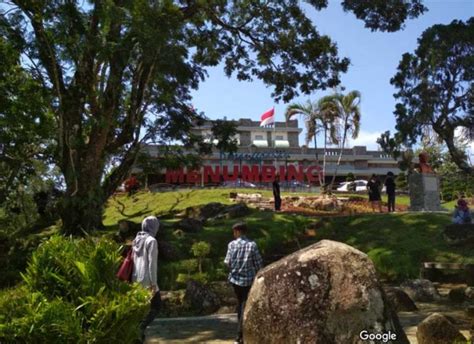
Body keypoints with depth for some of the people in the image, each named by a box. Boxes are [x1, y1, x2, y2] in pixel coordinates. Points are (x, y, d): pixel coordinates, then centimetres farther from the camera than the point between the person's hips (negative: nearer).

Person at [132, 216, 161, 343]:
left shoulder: (137, 240, 11)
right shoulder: (151, 241, -12)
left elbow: (134, 261, 14)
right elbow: (152, 263, -16)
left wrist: (134, 279, 19)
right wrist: (153, 283, -15)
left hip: (136, 279, 7)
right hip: (147, 280, -7)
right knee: (156, 306, 5)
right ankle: (140, 327, -10)